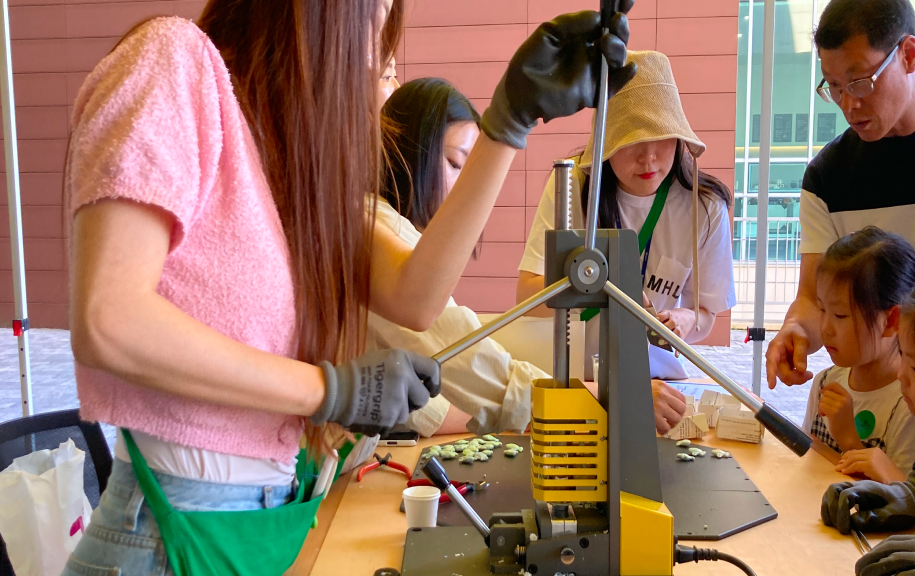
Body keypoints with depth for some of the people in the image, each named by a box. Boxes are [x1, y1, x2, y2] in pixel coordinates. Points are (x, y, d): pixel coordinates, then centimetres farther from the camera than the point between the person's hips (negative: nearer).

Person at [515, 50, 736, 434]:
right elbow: (527, 293, -13)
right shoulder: (573, 183, -7)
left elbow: (705, 316, 5)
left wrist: (685, 322, -19)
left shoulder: (705, 208, -3)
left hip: (650, 369, 2)